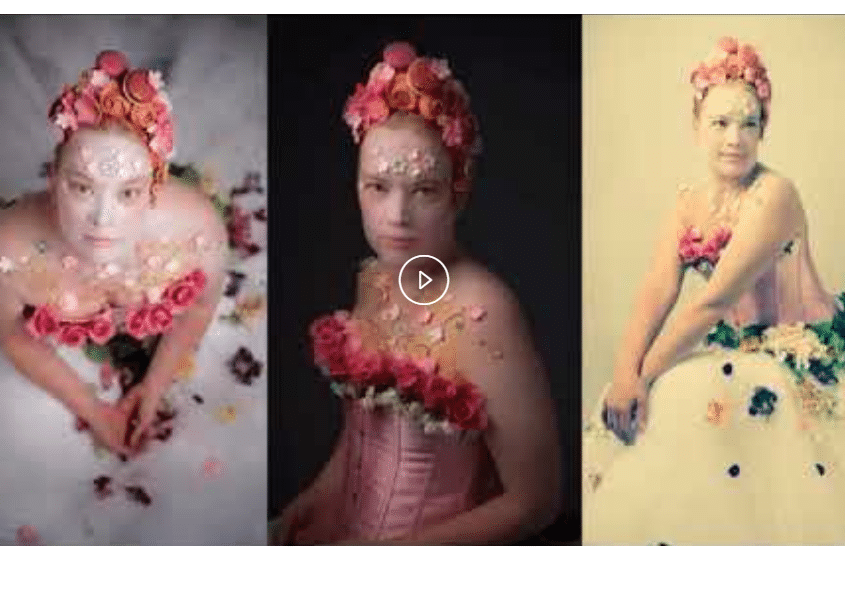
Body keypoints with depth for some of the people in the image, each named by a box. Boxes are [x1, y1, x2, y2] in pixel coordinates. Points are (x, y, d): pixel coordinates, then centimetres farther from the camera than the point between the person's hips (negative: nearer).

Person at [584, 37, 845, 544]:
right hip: (734, 346, 7)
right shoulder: (689, 202, 3)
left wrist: (645, 372, -24)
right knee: (635, 405, -8)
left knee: (693, 408, -25)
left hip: (797, 354, -7)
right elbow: (658, 291, -9)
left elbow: (715, 299, -25)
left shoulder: (774, 194, -20)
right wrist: (626, 371, -25)